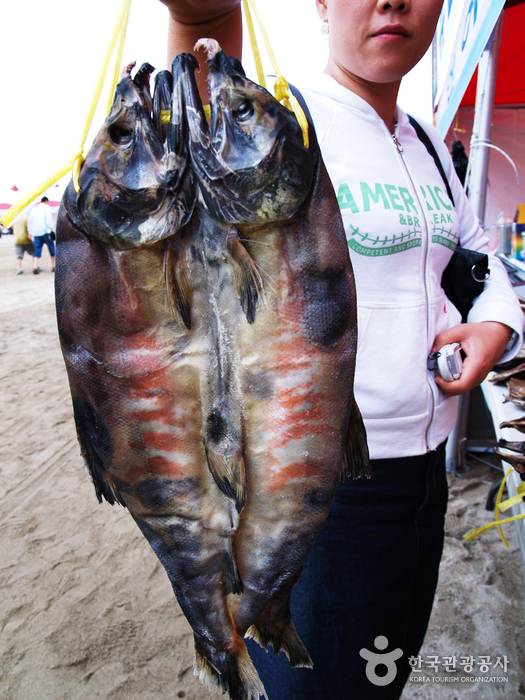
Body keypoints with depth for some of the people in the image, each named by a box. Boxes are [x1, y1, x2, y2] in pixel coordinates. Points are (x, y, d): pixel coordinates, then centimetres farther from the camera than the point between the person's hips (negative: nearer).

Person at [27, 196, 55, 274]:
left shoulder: (34, 208, 17)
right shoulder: (46, 207, -1)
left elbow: (29, 221, 17)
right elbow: (49, 220, -12)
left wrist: (30, 232, 20)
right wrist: (52, 228, -4)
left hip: (35, 233, 5)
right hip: (45, 231, -5)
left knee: (37, 250, 3)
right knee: (52, 248, 8)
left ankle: (35, 267, -11)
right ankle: (53, 266, 10)